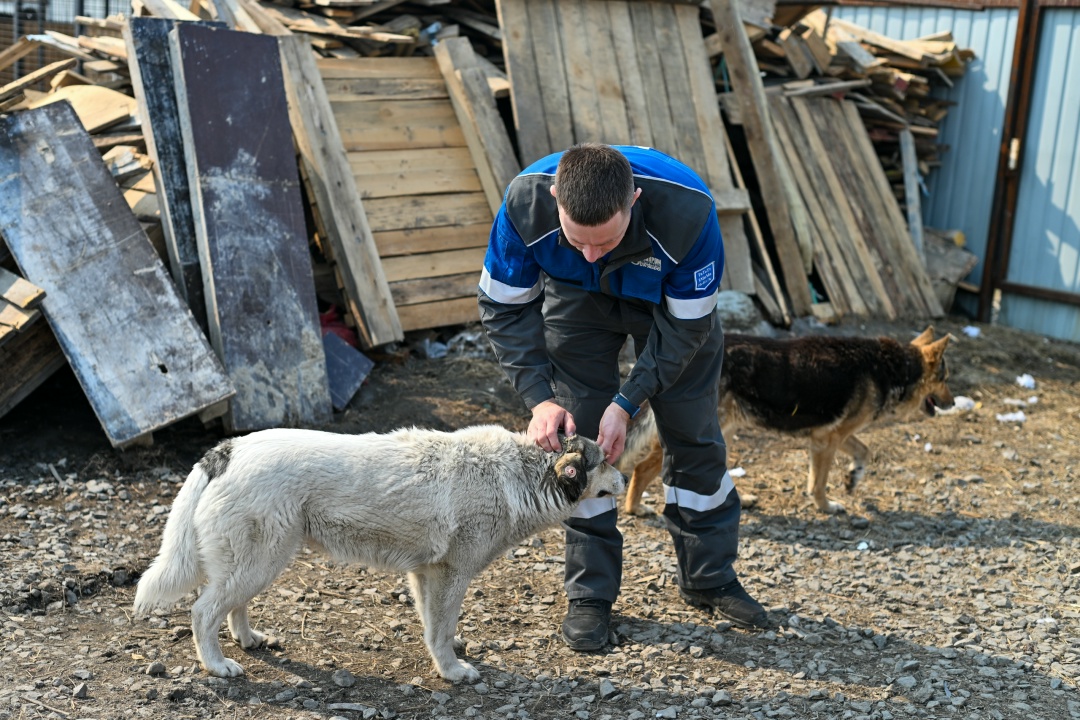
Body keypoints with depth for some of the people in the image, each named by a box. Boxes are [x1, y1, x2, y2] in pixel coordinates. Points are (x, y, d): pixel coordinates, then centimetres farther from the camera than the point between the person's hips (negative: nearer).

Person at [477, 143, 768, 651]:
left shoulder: (688, 209, -41)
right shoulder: (526, 201, -37)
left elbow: (685, 324, -26)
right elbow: (504, 307, -21)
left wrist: (627, 403, -28)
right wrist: (540, 397, -30)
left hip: (671, 299, 0)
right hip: (575, 299, 1)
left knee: (693, 430, 4)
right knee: (577, 433, -5)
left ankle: (710, 578, 22)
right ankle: (590, 593, 9)